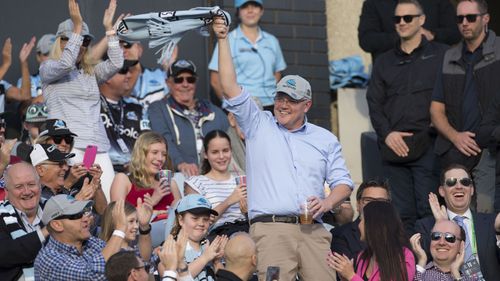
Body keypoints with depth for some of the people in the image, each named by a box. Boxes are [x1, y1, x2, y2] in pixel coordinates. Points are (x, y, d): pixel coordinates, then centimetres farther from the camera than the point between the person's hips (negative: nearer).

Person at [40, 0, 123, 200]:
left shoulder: (91, 72, 23)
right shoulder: (47, 69, 9)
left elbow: (116, 63, 7)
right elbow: (66, 63, -11)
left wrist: (109, 28, 3)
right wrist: (77, 26, -12)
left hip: (98, 147, 5)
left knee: (110, 202, -8)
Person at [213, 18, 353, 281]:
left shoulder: (325, 139, 21)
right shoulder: (258, 126, 15)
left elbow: (342, 182, 18)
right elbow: (231, 88, 6)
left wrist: (328, 202, -4)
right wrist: (223, 40, 1)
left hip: (312, 230, 2)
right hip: (270, 228, -2)